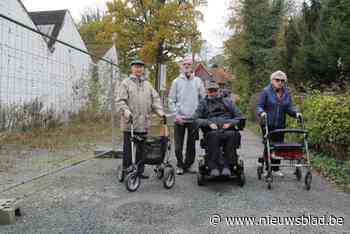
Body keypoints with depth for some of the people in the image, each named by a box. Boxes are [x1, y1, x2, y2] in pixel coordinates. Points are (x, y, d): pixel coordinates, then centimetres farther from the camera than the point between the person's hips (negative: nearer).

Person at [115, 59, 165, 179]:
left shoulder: (147, 84, 17)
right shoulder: (126, 83, 2)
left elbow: (155, 99, 13)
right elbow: (120, 101, -6)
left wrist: (159, 110, -2)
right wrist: (125, 111, -23)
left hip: (144, 123, 5)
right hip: (130, 122, -4)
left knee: (141, 149, 11)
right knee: (128, 149, 1)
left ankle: (140, 171, 21)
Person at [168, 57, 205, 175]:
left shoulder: (198, 81, 7)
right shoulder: (176, 81, 4)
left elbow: (203, 99, 8)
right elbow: (171, 100, 2)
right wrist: (176, 114, -8)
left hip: (194, 118, 1)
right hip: (180, 118, -1)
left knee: (192, 144, 8)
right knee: (178, 144, 2)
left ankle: (189, 164, 21)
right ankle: (180, 165, 15)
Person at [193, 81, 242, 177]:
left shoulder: (228, 102, 24)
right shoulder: (203, 104, 21)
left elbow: (239, 116, 19)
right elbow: (196, 119, 7)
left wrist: (230, 123, -1)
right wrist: (209, 123, -9)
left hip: (227, 130, 1)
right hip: (211, 131, -1)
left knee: (232, 134, -35)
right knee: (213, 135, -37)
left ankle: (227, 166, -34)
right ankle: (213, 167, -38)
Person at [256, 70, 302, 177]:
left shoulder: (286, 93, 10)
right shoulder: (266, 91, -5)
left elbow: (289, 107, 8)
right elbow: (259, 106, -7)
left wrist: (295, 113, -10)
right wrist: (262, 112, -27)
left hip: (280, 125, 5)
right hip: (268, 124, -4)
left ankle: (276, 169, 19)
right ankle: (266, 169, 12)